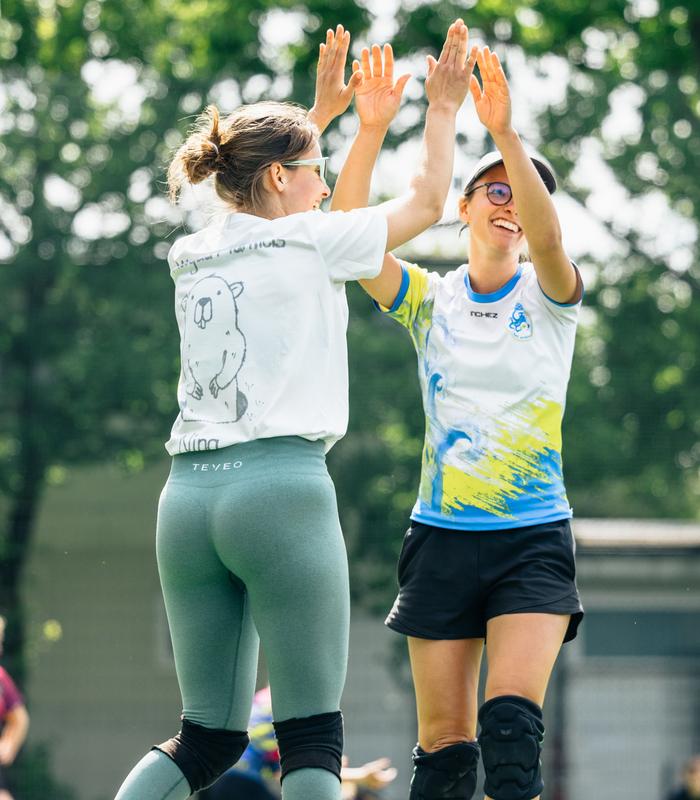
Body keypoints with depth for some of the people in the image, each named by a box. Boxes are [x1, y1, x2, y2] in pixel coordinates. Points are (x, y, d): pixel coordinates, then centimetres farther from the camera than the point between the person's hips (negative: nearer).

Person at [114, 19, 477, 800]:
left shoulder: (190, 257, 16)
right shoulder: (308, 242, 0)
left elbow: (263, 207, 39)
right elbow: (424, 200, 13)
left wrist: (321, 110, 45)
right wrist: (442, 108, 27)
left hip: (188, 495, 6)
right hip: (282, 485, -6)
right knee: (312, 737, -5)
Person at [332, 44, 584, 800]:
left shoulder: (548, 295, 1)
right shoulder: (428, 298, 6)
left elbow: (547, 238, -22)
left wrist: (506, 133, -36)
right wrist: (370, 131, -23)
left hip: (533, 539, -2)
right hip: (442, 538, 2)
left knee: (511, 722, -19)